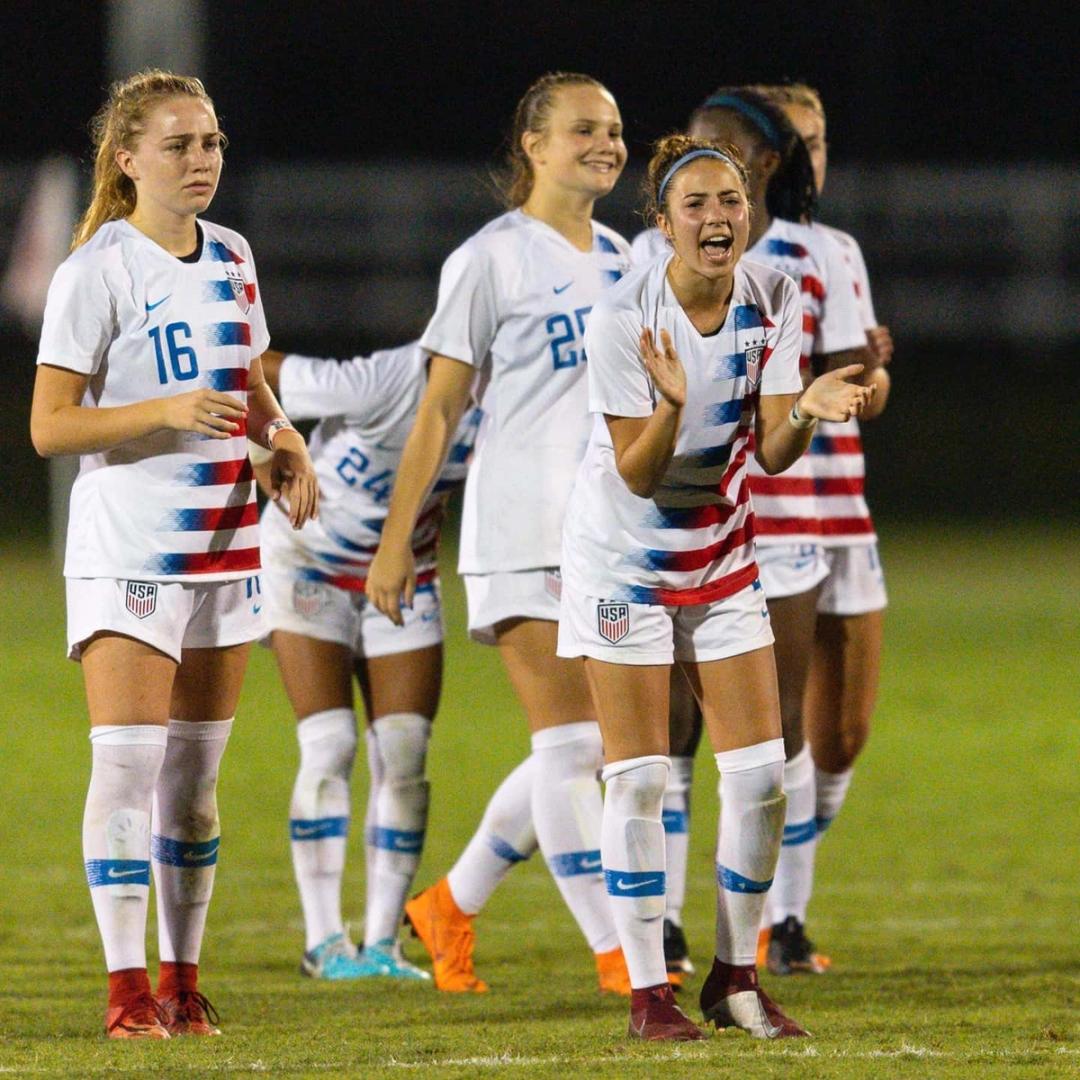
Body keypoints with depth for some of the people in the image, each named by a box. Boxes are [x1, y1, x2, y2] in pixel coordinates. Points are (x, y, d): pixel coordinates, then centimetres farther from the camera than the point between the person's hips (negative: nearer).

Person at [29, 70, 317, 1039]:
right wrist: (167, 412, -24)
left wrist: (280, 436, 5)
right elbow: (50, 425, -12)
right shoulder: (99, 270, -9)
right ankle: (127, 988, -9)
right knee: (127, 761, -11)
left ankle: (183, 977, 15)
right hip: (127, 549, -6)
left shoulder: (230, 257, 11)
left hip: (223, 544, 6)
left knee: (196, 770, 9)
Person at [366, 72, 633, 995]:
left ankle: (453, 903, 23)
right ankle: (614, 951, -5)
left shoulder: (622, 260, 14)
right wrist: (397, 539, -7)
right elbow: (440, 409, -5)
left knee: (584, 746, 7)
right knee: (572, 741, -8)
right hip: (522, 533, -7)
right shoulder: (492, 260, -5)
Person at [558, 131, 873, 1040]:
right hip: (624, 553, -4)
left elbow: (770, 453, -10)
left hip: (722, 551, 4)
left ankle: (737, 978, 14)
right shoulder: (622, 316, -20)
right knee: (640, 777, -4)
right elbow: (638, 472, -20)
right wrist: (671, 403, -39)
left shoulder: (774, 299, -8)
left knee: (761, 775, 0)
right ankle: (648, 990, 4)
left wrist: (807, 412, -31)